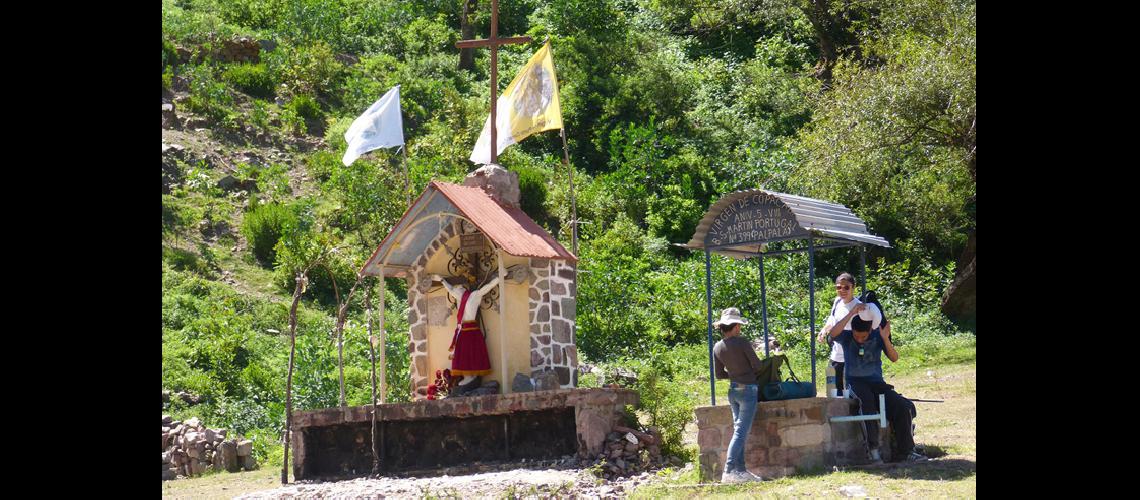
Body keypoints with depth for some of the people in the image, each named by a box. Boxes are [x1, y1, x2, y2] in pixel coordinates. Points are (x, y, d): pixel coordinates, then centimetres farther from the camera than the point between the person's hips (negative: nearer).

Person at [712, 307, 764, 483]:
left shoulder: (717, 348, 2)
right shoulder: (742, 343, -15)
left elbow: (719, 374, 9)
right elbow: (757, 366, -8)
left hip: (732, 390, 7)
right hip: (748, 389, -7)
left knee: (738, 430, 12)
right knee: (741, 432, -7)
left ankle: (740, 470, 12)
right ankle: (729, 472, -13)